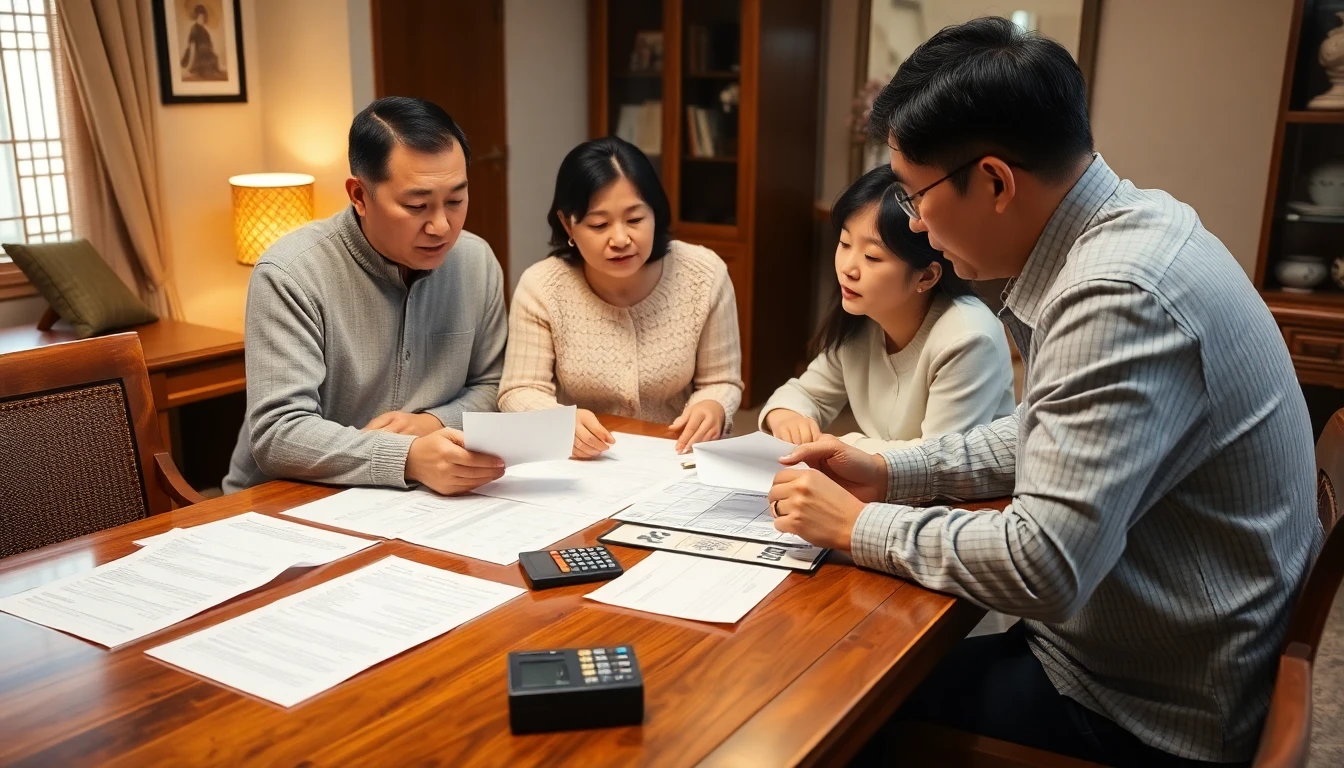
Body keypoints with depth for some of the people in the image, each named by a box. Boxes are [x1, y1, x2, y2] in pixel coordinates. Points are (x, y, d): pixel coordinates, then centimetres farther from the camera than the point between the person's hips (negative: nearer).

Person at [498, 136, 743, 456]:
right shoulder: (540, 288, -12)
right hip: (579, 466, -1)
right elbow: (520, 393, -10)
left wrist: (711, 409, -24)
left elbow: (720, 383, -1)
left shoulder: (704, 275, -9)